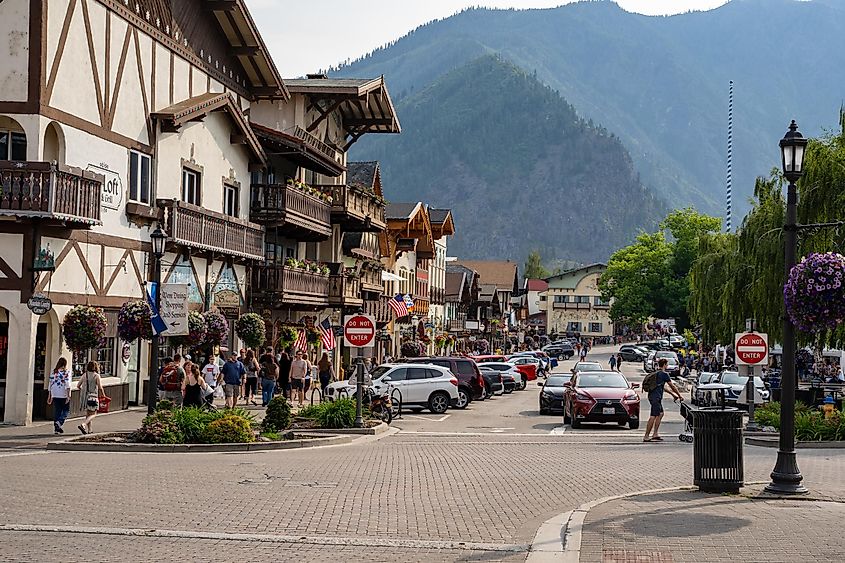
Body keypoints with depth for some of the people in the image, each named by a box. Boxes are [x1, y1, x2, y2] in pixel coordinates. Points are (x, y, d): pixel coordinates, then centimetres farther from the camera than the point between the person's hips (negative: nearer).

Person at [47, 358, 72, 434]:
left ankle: (56, 429, 9)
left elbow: (50, 384, 11)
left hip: (55, 395, 4)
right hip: (64, 395, -4)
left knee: (57, 411, 9)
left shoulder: (53, 372, 9)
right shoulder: (66, 372, -5)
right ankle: (59, 422, -16)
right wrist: (68, 396, -16)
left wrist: (49, 396, 16)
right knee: (66, 410, 7)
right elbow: (67, 384, -13)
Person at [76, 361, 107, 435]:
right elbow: (100, 388, -10)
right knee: (93, 414, -1)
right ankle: (83, 425, -22)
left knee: (88, 413, 17)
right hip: (92, 396, -6)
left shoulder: (84, 375, 6)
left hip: (84, 396, 6)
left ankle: (89, 429, 20)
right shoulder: (96, 376, -6)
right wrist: (103, 395, 6)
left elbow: (78, 386, 7)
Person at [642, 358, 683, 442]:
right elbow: (672, 386, -3)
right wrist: (680, 396, 8)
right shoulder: (664, 374, -9)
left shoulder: (656, 373, 18)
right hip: (655, 397, -10)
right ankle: (646, 437, -11)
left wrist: (672, 394, 32)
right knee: (653, 417, -10)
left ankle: (655, 434, 16)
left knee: (660, 414, 17)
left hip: (652, 395, 10)